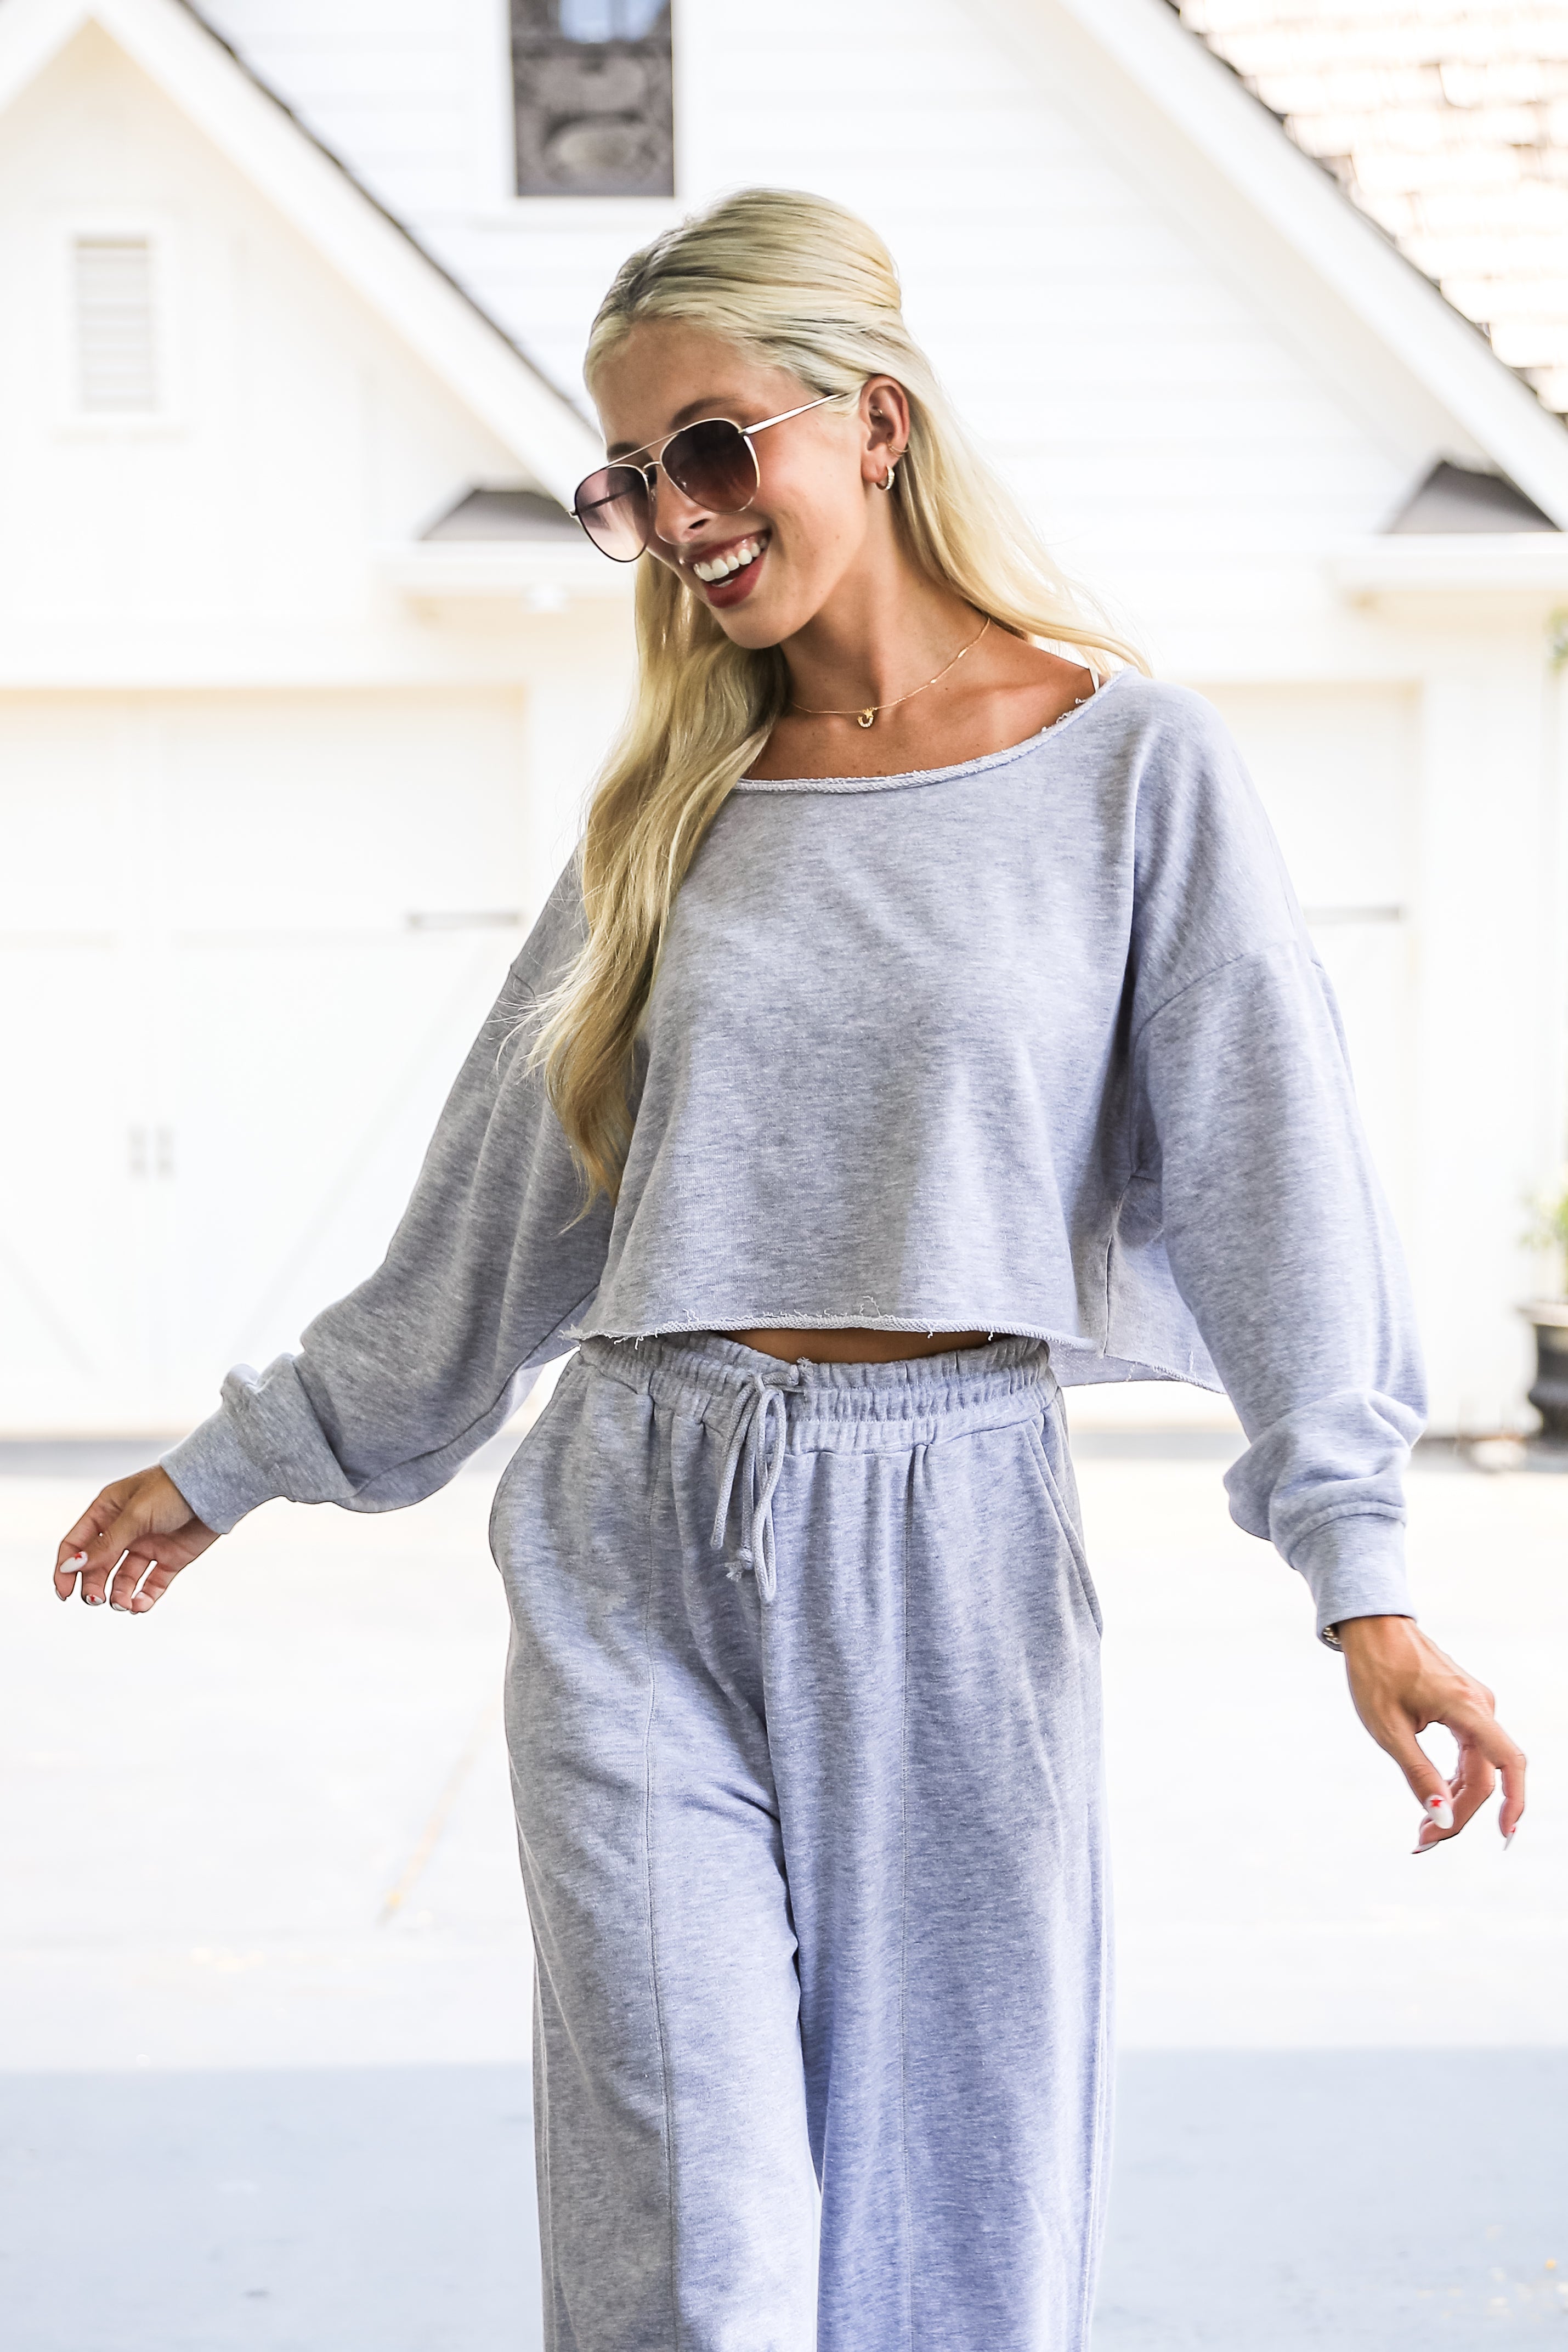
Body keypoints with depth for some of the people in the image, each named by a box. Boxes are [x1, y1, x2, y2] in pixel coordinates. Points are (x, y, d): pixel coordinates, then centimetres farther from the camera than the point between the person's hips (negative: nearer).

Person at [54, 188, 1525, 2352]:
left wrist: (1359, 1565, -12)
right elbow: (500, 1197, 16)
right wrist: (240, 1460, 19)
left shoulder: (1132, 760, 1)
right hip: (640, 1546, 2)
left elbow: (1264, 1161, -4)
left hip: (954, 1543, -2)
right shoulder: (679, 799, 10)